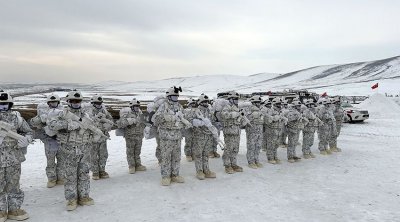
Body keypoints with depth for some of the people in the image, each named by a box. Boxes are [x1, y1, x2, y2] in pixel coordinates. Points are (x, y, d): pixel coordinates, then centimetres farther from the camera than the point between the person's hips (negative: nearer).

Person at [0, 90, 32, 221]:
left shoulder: (16, 117, 1)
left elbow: (28, 131, 10)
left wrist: (25, 140, -11)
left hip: (14, 159, 1)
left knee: (14, 185, 11)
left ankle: (14, 209, 24)